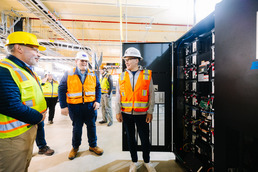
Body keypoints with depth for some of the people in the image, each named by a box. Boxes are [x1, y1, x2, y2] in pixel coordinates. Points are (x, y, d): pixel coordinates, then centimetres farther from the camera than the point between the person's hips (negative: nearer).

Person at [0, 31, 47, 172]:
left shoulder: (27, 70, 11)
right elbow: (12, 106, -30)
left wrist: (41, 115, 1)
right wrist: (38, 117, -15)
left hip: (30, 127, 9)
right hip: (13, 136, -9)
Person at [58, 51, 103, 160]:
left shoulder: (93, 75, 4)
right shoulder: (68, 74, -2)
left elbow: (98, 88, 8)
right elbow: (61, 90, -1)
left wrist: (97, 101, -4)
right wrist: (63, 106, -6)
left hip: (90, 105, 2)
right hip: (75, 107, -1)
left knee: (91, 126, 13)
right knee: (77, 128, 14)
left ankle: (93, 145, 33)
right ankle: (75, 147, 37)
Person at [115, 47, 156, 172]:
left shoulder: (147, 75, -2)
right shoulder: (122, 76, 3)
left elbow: (151, 95, -1)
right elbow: (118, 95, 4)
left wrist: (150, 112, -3)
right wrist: (118, 112, 1)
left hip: (142, 113, -1)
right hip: (126, 114, 2)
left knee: (145, 139, 10)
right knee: (130, 138, 15)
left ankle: (147, 161, 37)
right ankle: (134, 161, 37)